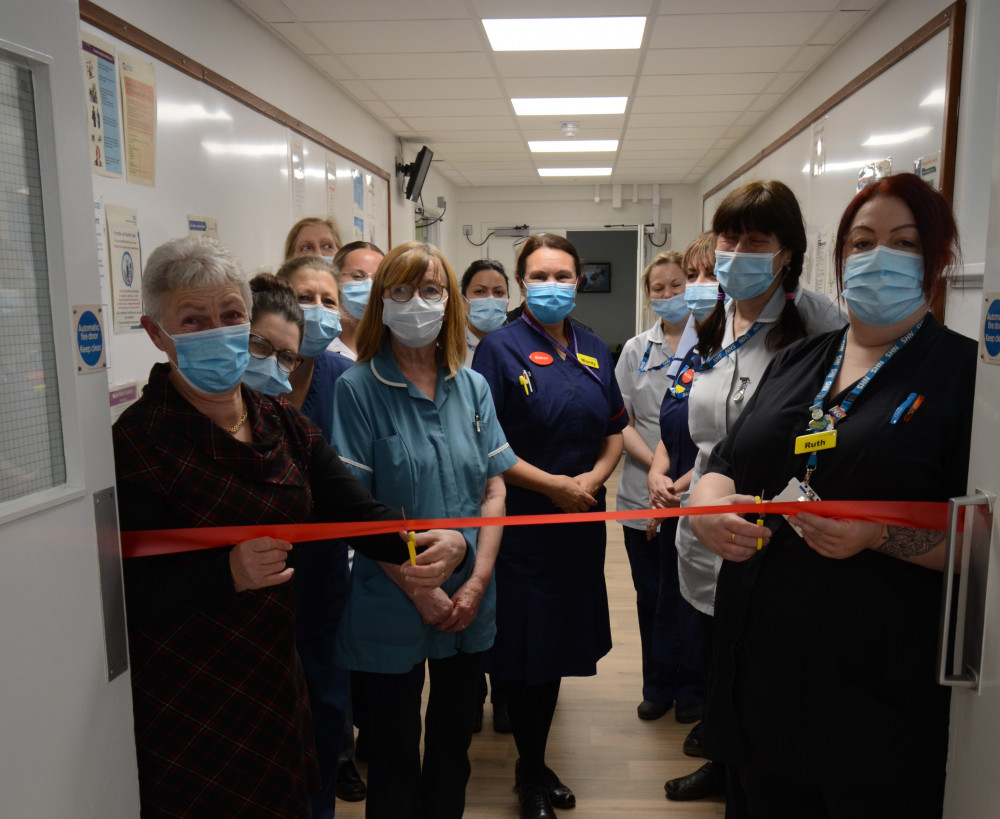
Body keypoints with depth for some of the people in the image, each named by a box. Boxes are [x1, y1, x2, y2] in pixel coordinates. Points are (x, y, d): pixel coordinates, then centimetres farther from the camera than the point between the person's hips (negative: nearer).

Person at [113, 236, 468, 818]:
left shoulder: (283, 424, 4)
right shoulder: (137, 441, -15)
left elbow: (355, 510, -5)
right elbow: (125, 590, -18)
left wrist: (438, 542, -22)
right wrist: (228, 573, -31)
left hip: (276, 683, 6)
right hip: (184, 708, -6)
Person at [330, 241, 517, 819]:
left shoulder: (472, 387, 3)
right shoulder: (358, 388, -10)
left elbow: (494, 490, 1)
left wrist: (477, 583, -8)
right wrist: (419, 589, -14)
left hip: (469, 606, 4)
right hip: (391, 606, -3)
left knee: (455, 736, 20)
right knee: (394, 744, 14)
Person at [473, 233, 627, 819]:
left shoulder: (595, 352, 9)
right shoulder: (500, 348, -8)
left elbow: (615, 431, 12)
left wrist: (595, 476, -7)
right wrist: (552, 485, -16)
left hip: (581, 523, 5)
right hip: (520, 524, -5)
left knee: (561, 640, 15)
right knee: (524, 645, 4)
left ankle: (538, 763, 36)